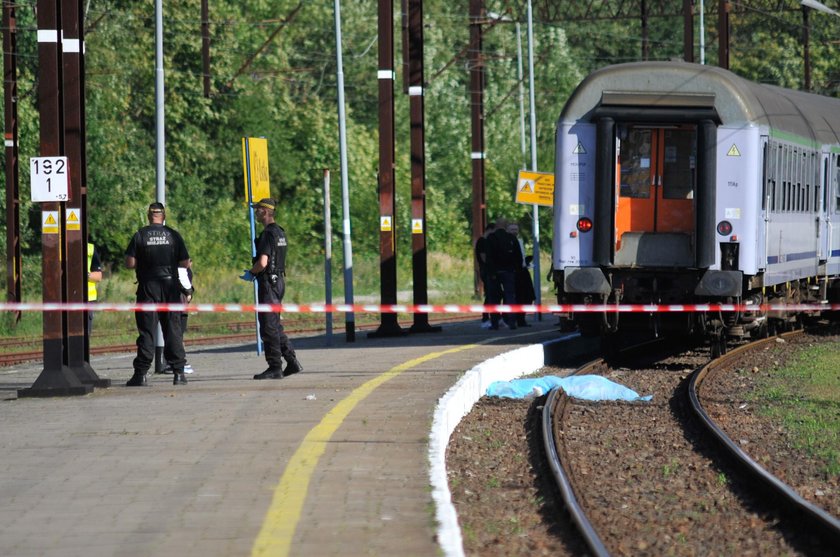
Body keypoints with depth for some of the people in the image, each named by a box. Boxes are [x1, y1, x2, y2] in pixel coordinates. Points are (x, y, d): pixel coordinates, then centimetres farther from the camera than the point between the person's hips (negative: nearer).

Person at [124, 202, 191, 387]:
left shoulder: (140, 236, -3)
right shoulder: (173, 235, 1)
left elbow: (130, 263, -6)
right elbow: (186, 263, 1)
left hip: (147, 287, -1)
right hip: (170, 285, 1)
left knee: (146, 331, 0)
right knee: (173, 329, 6)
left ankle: (141, 373, -4)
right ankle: (178, 372, 3)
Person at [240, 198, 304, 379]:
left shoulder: (267, 234, -16)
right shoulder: (280, 232, 14)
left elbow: (262, 263, -25)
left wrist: (251, 273, -6)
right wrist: (254, 272, 18)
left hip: (268, 282, -10)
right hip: (279, 280, 10)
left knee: (269, 326, -4)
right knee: (275, 325, 15)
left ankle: (275, 368, -2)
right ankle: (292, 362, 14)